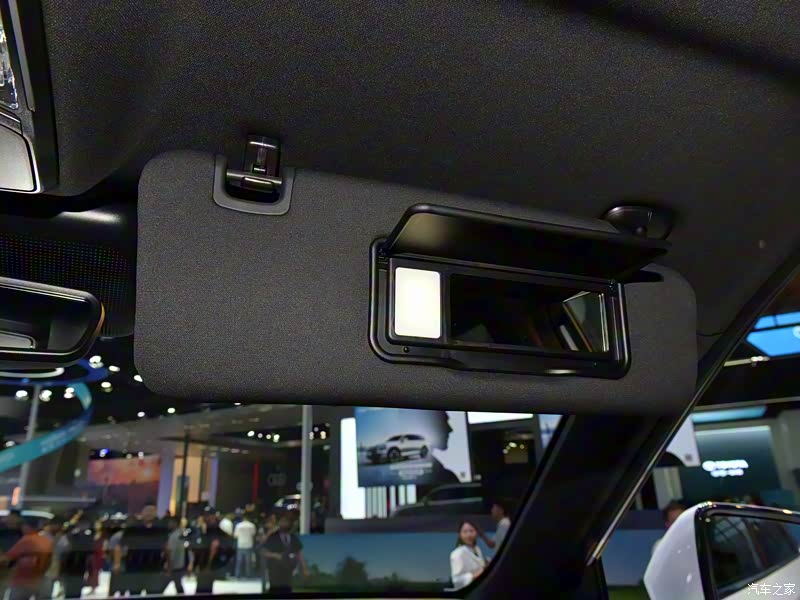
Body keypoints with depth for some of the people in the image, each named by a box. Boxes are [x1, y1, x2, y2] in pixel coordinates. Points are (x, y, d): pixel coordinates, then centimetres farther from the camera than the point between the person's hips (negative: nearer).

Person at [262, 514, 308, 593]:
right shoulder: (272, 538, -2)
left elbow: (299, 554, 6)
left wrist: (304, 569, 2)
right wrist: (274, 555, -18)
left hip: (288, 572, 3)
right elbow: (265, 553, -1)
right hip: (275, 573, -3)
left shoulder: (294, 538, 6)